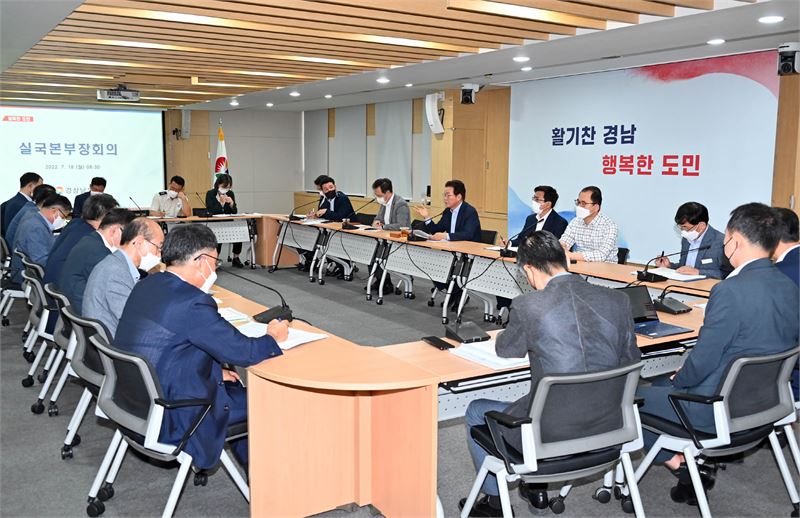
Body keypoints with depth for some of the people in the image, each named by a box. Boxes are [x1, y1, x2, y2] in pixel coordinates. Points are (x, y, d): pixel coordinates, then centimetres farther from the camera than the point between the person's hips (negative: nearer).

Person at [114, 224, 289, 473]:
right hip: (168, 419, -9)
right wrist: (273, 337, 1)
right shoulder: (193, 303, -25)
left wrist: (214, 370, 11)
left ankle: (248, 459, 36)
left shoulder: (145, 285, 2)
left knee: (231, 385, 23)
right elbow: (243, 352, -18)